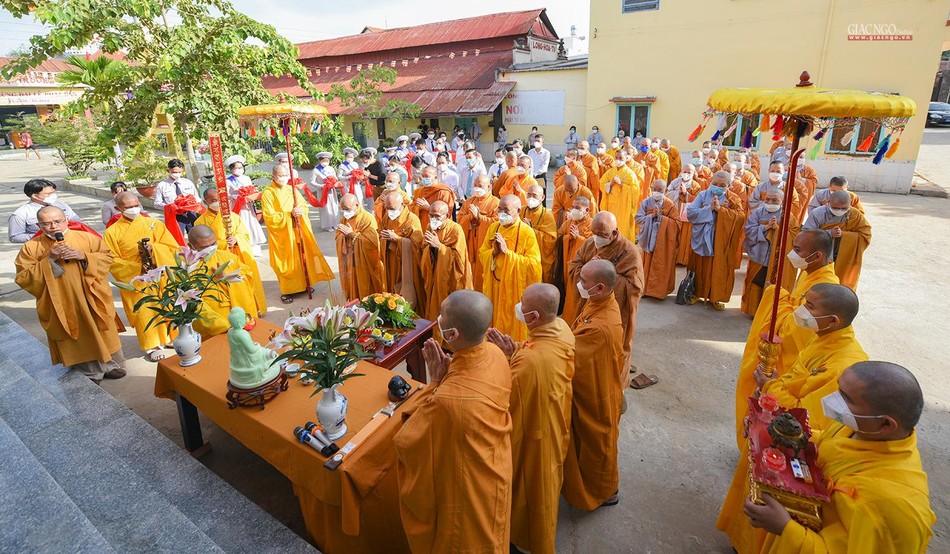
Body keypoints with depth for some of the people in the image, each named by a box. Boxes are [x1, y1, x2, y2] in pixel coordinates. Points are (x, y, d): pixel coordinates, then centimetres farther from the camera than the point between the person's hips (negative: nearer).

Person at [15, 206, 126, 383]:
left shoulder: (86, 238, -1)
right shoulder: (31, 248, -4)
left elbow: (107, 256, 1)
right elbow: (23, 278, -7)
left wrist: (84, 256, -17)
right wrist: (49, 260, -20)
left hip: (92, 298, 1)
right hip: (63, 304, -1)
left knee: (101, 332, 12)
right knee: (77, 337, 8)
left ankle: (111, 364, 28)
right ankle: (89, 373, 21)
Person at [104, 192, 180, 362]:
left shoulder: (154, 224, 4)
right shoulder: (112, 232, -1)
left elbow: (172, 247, -1)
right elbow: (113, 261, -4)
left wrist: (154, 248, -19)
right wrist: (137, 268, -18)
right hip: (135, 280, -2)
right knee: (144, 311, -1)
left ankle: (172, 337, 28)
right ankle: (152, 346, 11)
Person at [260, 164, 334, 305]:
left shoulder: (292, 189, 6)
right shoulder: (268, 193, -9)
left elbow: (305, 206, 8)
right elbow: (270, 217, -15)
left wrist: (300, 211, -16)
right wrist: (289, 214, -23)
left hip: (298, 231, 5)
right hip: (282, 234, -5)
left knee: (303, 257, 10)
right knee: (286, 262, 1)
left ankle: (304, 284, 26)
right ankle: (286, 291, 12)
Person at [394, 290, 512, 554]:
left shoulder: (447, 399, -43)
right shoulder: (495, 353, -20)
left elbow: (405, 440, -22)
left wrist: (434, 381, -20)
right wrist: (450, 370, -14)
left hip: (467, 489, -6)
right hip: (494, 470, 6)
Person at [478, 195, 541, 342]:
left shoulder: (527, 232, -12)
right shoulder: (493, 227, 5)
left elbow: (533, 264, -18)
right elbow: (481, 254, 7)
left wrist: (507, 251, -21)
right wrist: (494, 251, -15)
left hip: (515, 289, -4)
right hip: (493, 287, 5)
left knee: (513, 327, 7)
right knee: (494, 323, 14)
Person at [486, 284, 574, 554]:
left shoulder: (531, 360, -42)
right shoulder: (562, 327, -16)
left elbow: (507, 397, -26)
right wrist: (515, 349, -14)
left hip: (534, 430, -8)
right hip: (556, 419, 9)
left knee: (531, 483, 19)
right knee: (547, 477, 32)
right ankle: (544, 527, 60)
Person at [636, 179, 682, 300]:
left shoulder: (670, 205, -5)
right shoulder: (646, 202, -1)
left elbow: (676, 223, -11)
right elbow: (638, 219, -7)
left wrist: (660, 217, -17)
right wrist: (652, 216, -18)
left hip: (663, 242, -2)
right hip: (649, 239, 2)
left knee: (661, 266, 2)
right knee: (647, 265, 7)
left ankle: (660, 290, 13)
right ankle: (646, 288, 18)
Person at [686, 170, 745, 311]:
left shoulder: (733, 198, 1)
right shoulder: (703, 195, 2)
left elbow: (741, 216, -13)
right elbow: (690, 212, -9)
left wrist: (720, 209, -19)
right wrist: (709, 208, -18)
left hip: (721, 241, 0)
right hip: (702, 238, 1)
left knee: (719, 269, 4)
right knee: (700, 267, 9)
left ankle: (715, 297, 16)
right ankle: (697, 293, 23)